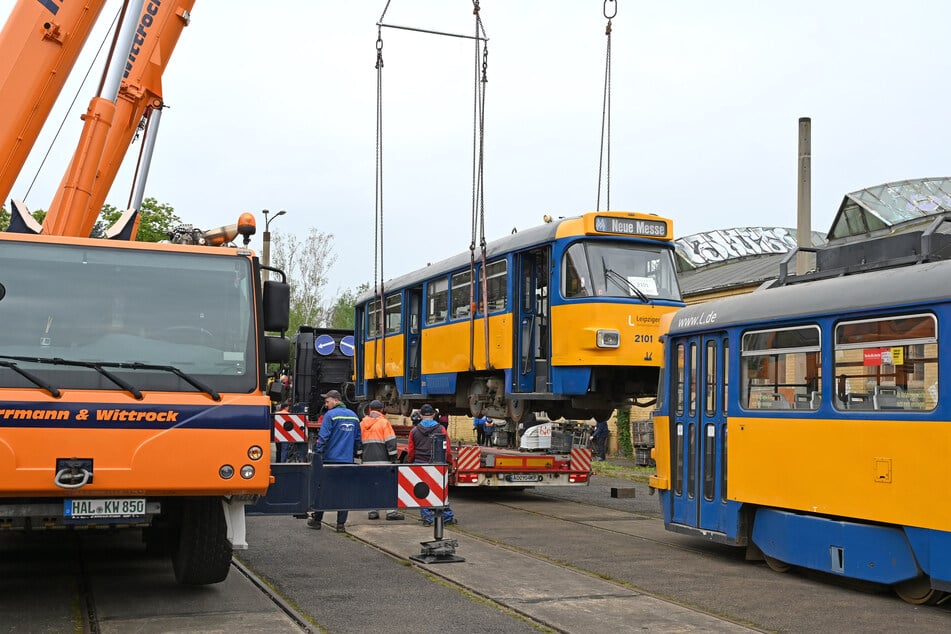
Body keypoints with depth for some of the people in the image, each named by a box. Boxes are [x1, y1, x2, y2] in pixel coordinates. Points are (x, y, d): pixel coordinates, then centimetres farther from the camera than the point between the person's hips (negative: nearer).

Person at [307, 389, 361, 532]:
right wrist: (354, 453, 23)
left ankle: (316, 520, 16)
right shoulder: (353, 416, 11)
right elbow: (358, 439, 16)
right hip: (347, 460, 5)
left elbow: (323, 437, -12)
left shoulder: (330, 415, -8)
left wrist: (317, 453, -7)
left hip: (330, 458, -4)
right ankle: (341, 524, 3)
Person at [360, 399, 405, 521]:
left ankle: (372, 511, 6)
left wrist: (361, 456, 24)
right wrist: (393, 458, -2)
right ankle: (391, 511, -6)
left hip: (367, 460, 5)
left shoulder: (362, 423, 13)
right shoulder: (384, 422, -4)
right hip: (382, 460, -5)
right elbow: (390, 442, -8)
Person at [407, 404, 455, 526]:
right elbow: (447, 449, -2)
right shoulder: (441, 430, -2)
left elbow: (410, 451, 6)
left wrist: (410, 463, 19)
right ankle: (447, 516, 10)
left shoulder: (414, 431, 2)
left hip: (420, 464, 0)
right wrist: (449, 462, 10)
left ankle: (427, 518, 3)